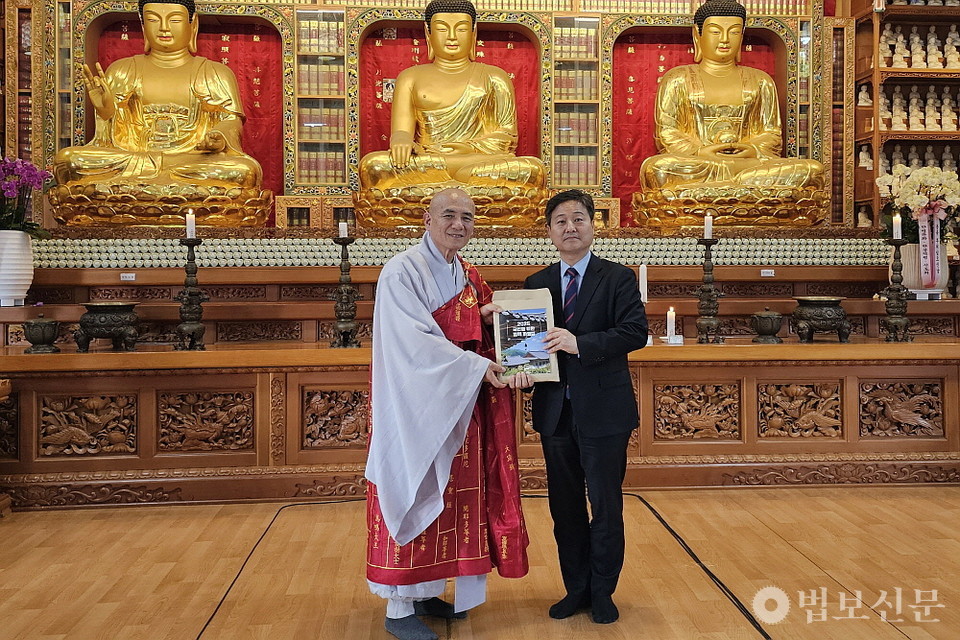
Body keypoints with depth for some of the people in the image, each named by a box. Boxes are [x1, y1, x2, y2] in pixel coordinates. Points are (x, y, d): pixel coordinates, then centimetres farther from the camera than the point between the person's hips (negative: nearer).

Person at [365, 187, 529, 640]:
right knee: (414, 496, -1)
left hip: (458, 406, 8)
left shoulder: (468, 276, 12)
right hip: (415, 405, -8)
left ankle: (424, 591, 27)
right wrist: (475, 366, -22)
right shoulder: (402, 271, -12)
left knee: (448, 497, 12)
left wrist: (488, 319, -6)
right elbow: (415, 342, -20)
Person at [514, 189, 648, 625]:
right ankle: (576, 588, 29)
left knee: (606, 506, 7)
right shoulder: (536, 283, 10)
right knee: (564, 507, 13)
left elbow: (636, 331, -15)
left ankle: (602, 592, 25)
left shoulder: (618, 278, -2)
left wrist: (580, 343, -25)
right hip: (555, 410, 4)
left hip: (604, 410, -3)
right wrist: (523, 369, -14)